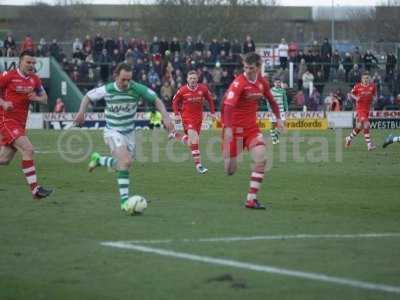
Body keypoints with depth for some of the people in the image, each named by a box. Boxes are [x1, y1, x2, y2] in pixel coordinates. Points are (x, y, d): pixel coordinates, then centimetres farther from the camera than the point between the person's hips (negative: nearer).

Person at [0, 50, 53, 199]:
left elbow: (45, 99, 15)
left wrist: (36, 98, -7)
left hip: (20, 123, 7)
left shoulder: (35, 79, 8)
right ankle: (35, 189, -18)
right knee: (28, 149, -20)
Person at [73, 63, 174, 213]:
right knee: (126, 162, -25)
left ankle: (98, 160, 41)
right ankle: (124, 200, -20)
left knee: (123, 164, 11)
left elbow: (156, 100, -5)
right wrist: (81, 112, -11)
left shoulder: (137, 88, -13)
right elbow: (88, 96, 4)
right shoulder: (107, 90, -13)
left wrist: (165, 117, -18)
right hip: (113, 132, -4)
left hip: (129, 132, 4)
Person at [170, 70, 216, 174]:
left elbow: (210, 99, 11)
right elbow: (175, 102, 4)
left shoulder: (203, 88, -4)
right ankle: (198, 165, -16)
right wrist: (177, 114, -6)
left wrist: (212, 112, 7)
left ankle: (176, 135, 41)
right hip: (187, 117, -4)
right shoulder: (182, 90, -9)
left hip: (198, 118, 4)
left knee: (190, 143, 11)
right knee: (195, 139, -20)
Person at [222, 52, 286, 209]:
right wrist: (228, 128, -38)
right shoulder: (239, 83, -18)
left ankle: (251, 199, -10)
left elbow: (271, 100, 20)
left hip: (252, 126, 5)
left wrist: (278, 118, 13)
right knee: (230, 170, -1)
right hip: (235, 126, -5)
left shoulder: (262, 82, 1)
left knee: (261, 159, -15)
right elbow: (228, 105, -28)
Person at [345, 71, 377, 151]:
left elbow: (374, 95, 16)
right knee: (366, 125, -18)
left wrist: (373, 98, -6)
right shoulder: (357, 86, -7)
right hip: (360, 108, -5)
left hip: (367, 109, 5)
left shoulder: (372, 86, 1)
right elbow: (351, 94, 6)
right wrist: (355, 97, -13)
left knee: (359, 126, 13)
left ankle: (349, 138, 36)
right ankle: (369, 144, -17)